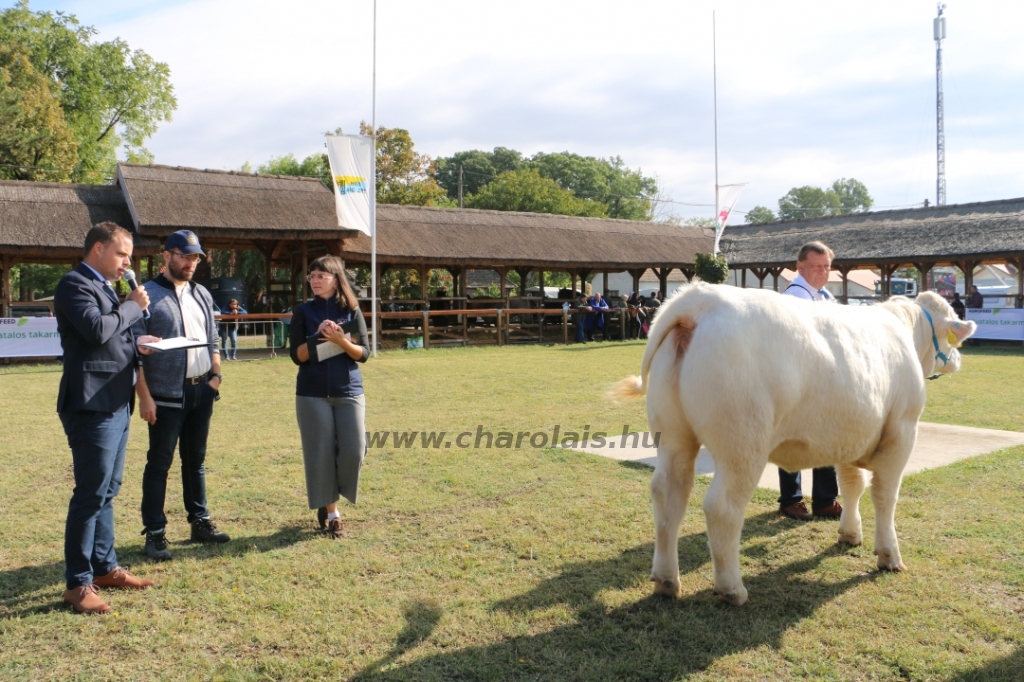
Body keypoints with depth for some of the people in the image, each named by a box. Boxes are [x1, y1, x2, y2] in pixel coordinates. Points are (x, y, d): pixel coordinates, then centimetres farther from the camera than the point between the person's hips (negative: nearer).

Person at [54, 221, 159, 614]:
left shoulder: (103, 286, 20)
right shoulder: (74, 284, -10)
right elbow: (96, 330, -26)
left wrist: (135, 343, 7)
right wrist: (133, 306, -12)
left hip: (115, 404, 10)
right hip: (92, 405, -10)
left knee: (107, 492, 15)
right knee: (91, 494, -5)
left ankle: (104, 567, 26)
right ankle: (77, 583, 4)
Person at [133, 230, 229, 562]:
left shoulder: (202, 295, 12)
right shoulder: (147, 295, -7)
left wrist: (216, 375, 6)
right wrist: (144, 396, -15)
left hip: (201, 391, 6)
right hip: (166, 395, -6)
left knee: (196, 460, 15)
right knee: (159, 463, 2)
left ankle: (200, 522, 26)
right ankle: (155, 533, 11)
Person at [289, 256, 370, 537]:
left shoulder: (351, 310, 2)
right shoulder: (303, 311, 1)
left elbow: (363, 353, -1)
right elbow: (297, 356, -3)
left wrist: (339, 340, -18)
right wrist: (318, 337, -18)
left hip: (349, 392, 1)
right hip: (313, 394, -1)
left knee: (353, 451, -3)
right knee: (321, 454, 2)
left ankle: (329, 499, 23)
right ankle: (330, 511, 18)